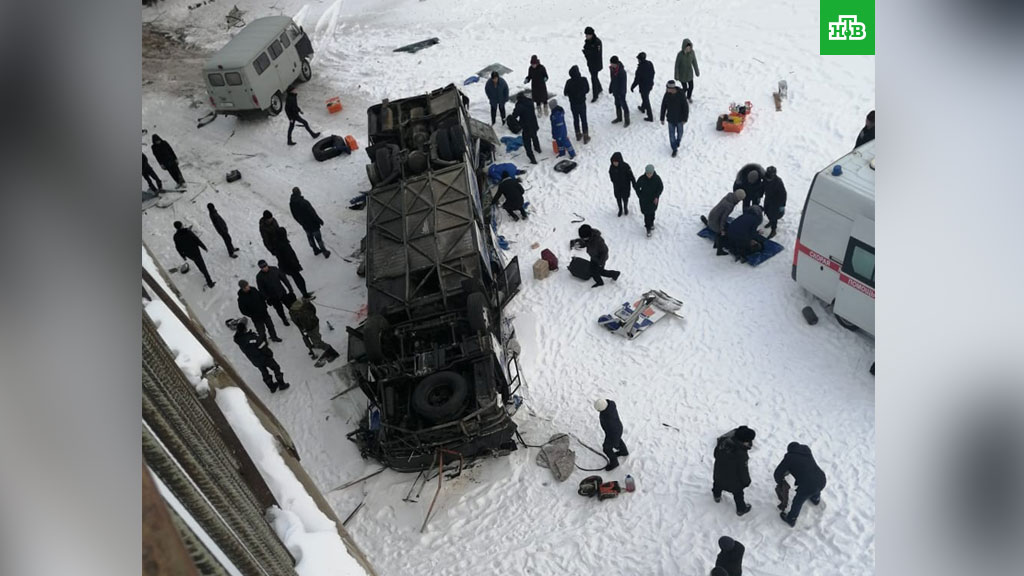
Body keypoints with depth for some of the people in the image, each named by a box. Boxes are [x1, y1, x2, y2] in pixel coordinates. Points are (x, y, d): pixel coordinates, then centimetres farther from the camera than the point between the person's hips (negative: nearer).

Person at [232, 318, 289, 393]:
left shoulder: (238, 339, -11)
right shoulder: (251, 337, -31)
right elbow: (262, 347, -25)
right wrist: (270, 353, -11)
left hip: (254, 361, 6)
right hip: (263, 357, -6)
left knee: (264, 372, 24)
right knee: (276, 368, 13)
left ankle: (272, 387, 36)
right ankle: (282, 384, 21)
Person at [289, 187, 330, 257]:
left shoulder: (291, 203, -9)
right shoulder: (304, 202, -31)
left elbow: (294, 216, 4)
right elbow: (313, 213, -24)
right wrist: (319, 221, -9)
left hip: (305, 225, 6)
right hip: (312, 224, -6)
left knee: (310, 237, 25)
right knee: (318, 238, 10)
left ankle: (316, 250, 41)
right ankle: (325, 252, 22)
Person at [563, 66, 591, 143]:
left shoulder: (569, 82, -20)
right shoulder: (583, 80, -18)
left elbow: (565, 93, -9)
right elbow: (587, 89, -2)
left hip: (573, 104, 0)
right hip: (582, 103, 0)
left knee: (576, 119, 18)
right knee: (584, 120, 12)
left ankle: (578, 134, 31)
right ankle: (585, 137, 17)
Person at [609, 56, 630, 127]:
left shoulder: (621, 71, -28)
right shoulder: (613, 69, -3)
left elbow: (623, 83, -24)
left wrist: (621, 93, -22)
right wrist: (610, 88, 14)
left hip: (621, 92, -8)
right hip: (615, 91, 8)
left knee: (623, 105, 3)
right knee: (617, 104, 21)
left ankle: (627, 120, 14)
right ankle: (619, 118, 39)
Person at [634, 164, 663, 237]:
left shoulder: (657, 178, -20)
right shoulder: (641, 179, -22)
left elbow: (661, 187, -5)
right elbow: (637, 187, -5)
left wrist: (657, 197, -14)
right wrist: (640, 197, -4)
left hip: (654, 200, 2)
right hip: (644, 200, -2)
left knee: (652, 212, 23)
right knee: (646, 214, -1)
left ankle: (651, 223, 49)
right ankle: (648, 229, 13)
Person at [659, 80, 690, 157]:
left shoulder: (680, 95, -21)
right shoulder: (667, 95, -13)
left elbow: (686, 107, -12)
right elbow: (663, 107, -2)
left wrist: (685, 119, -9)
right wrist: (662, 118, 2)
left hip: (679, 119, -2)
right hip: (670, 119, 2)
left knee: (679, 133, 18)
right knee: (671, 135, 3)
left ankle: (677, 144, 45)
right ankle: (674, 149, 18)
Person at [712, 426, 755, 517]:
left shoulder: (723, 441, -24)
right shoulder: (741, 454, -39)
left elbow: (716, 454, -3)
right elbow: (743, 471, -24)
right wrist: (746, 481, -4)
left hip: (719, 473, 4)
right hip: (733, 480, -4)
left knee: (718, 484, 35)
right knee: (738, 493, 24)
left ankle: (717, 496, 63)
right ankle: (741, 509, 47)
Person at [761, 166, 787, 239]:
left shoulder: (778, 182, -35)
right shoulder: (765, 178, -19)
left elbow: (783, 193, -23)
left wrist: (782, 205, -16)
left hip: (776, 201, -6)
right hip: (768, 198, 6)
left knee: (773, 215, -1)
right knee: (767, 211, 23)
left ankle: (773, 231, 17)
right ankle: (771, 221, 53)